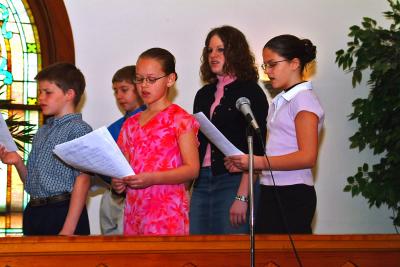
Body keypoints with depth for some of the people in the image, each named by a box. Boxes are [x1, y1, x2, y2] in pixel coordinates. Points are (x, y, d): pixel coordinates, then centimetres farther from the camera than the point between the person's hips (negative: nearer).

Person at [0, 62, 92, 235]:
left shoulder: (78, 129, -7)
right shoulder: (42, 132, 16)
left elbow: (83, 180, -14)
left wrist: (69, 229, -20)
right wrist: (18, 162, 1)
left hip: (62, 213, -7)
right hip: (33, 212, 7)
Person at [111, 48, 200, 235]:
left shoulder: (180, 119, -2)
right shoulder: (131, 124, 17)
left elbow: (192, 169, -9)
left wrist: (152, 178, -21)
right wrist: (119, 183, -2)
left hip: (167, 210, -5)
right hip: (133, 209, 5)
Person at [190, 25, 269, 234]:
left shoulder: (250, 92, -2)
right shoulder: (204, 94, 18)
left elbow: (255, 150, -9)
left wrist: (242, 196, -17)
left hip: (234, 182, -6)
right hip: (202, 183, 6)